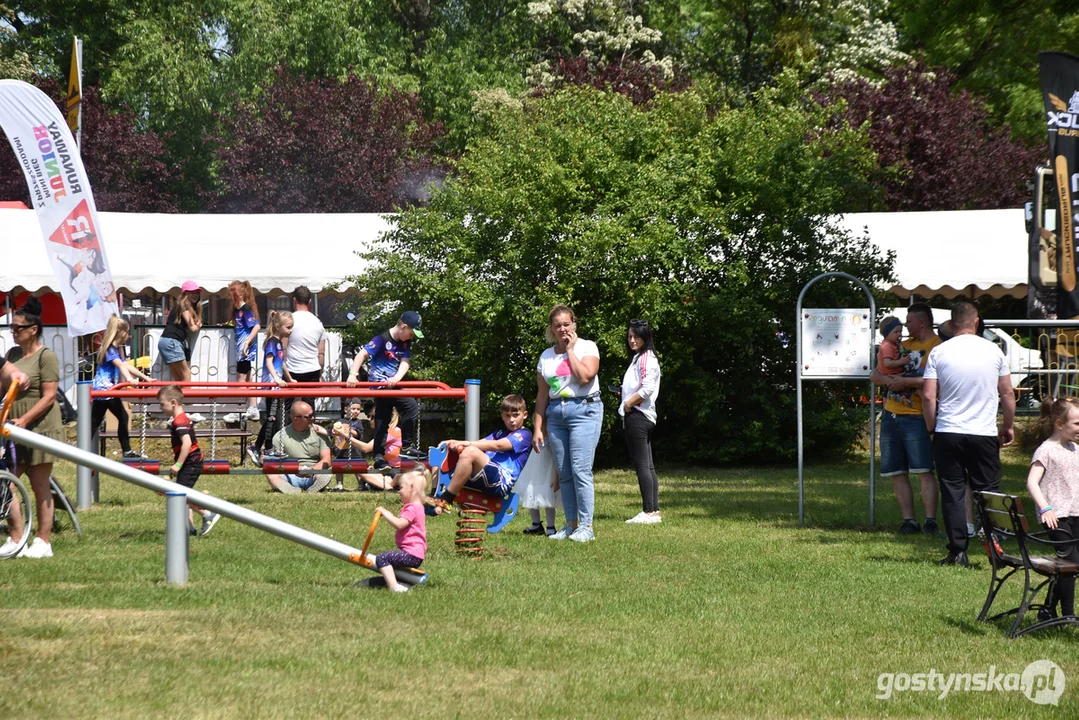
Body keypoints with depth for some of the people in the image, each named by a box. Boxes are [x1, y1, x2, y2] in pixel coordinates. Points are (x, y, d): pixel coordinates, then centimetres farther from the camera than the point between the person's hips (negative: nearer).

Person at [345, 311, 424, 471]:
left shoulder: (405, 343, 9)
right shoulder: (382, 339, -13)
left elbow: (405, 362, -1)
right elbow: (362, 354, -17)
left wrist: (397, 378, -21)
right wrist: (353, 374, -28)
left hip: (391, 384, 9)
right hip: (379, 382, -9)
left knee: (382, 423, 11)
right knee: (411, 406, -19)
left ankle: (379, 459, 16)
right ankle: (407, 447, -15)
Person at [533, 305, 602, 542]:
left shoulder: (587, 347, 2)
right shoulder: (546, 356, 14)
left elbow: (585, 376, -16)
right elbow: (542, 395, 14)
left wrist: (570, 350, -7)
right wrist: (537, 427, 10)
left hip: (584, 410, -5)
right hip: (555, 414, 5)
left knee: (580, 470, -13)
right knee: (564, 474, 3)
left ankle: (586, 526, -12)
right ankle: (571, 524, 9)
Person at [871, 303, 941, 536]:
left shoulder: (937, 347, -4)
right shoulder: (903, 346, 19)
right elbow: (875, 374, 17)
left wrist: (905, 381, -15)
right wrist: (890, 380, -5)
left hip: (915, 418, -7)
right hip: (890, 416, 7)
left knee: (924, 471, -12)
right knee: (897, 473, 4)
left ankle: (930, 521, -13)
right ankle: (908, 521, 7)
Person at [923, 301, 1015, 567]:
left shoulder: (939, 352, -3)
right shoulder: (993, 351, 1)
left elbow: (928, 396, -6)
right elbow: (1007, 393, 6)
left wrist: (931, 426, 8)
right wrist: (1009, 425, 19)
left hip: (948, 433, 0)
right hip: (984, 433, 1)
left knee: (952, 492, 4)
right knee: (989, 492, 9)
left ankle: (958, 552, 1)